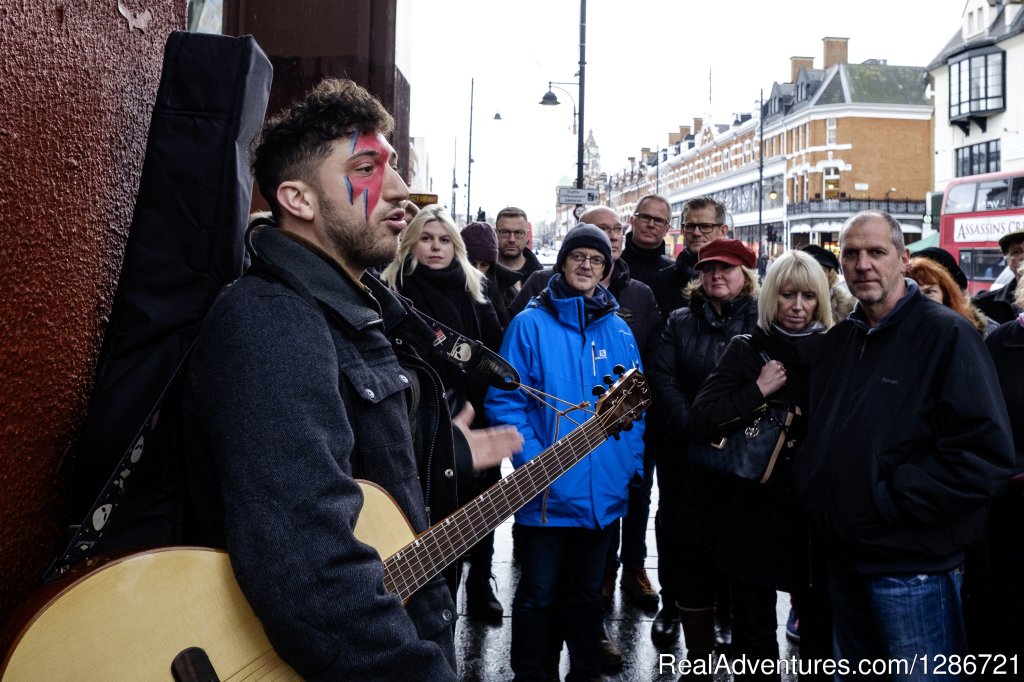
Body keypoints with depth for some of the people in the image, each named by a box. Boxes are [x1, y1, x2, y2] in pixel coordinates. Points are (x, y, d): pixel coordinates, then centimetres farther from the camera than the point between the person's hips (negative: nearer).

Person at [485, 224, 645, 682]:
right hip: (548, 491, -4)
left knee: (588, 591, 20)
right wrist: (532, 461, -18)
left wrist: (632, 462, 1)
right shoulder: (531, 323, -6)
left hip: (604, 489, 4)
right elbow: (504, 400, -10)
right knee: (538, 593, 8)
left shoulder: (618, 329, 7)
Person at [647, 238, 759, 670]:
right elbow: (662, 380, -1)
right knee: (691, 553, 3)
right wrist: (696, 434, -13)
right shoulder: (680, 322, 10)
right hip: (688, 460, 1)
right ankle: (698, 657, 16)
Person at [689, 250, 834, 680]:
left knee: (822, 629, 9)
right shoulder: (747, 350, 0)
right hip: (757, 507, -1)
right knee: (754, 634, 8)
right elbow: (699, 422, -11)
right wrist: (757, 392, -15)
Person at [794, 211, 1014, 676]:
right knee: (852, 667, 21)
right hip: (844, 555, 7)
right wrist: (810, 484, 5)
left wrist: (888, 498, -21)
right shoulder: (841, 338, 10)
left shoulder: (946, 334, -13)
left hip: (912, 565, -7)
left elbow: (986, 455, -22)